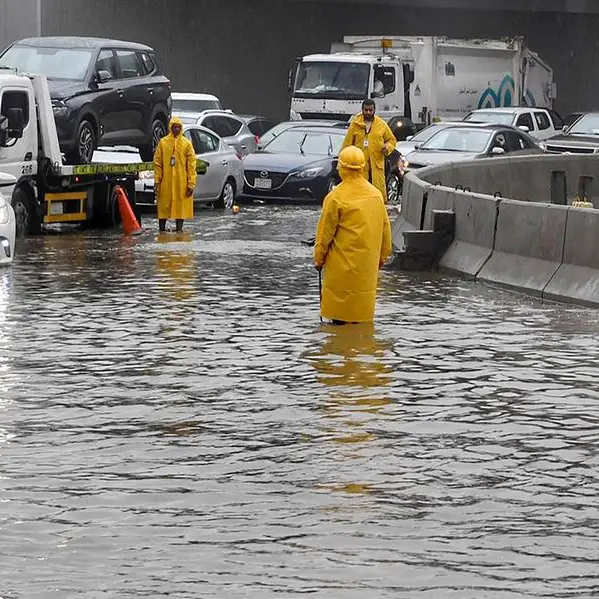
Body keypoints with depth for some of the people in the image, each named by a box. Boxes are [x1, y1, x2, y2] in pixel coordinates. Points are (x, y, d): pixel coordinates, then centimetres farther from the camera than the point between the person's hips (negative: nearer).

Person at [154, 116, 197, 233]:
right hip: (166, 182, 0)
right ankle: (162, 229, 8)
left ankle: (179, 229, 8)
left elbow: (191, 164, 1)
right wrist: (157, 180, -3)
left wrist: (191, 183, -5)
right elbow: (157, 162, 5)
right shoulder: (163, 142, 4)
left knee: (181, 206, 2)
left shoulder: (186, 143, 4)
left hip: (181, 182, 0)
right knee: (164, 206, 2)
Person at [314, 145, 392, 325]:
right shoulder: (376, 194, 2)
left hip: (342, 262, -5)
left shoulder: (335, 198, -15)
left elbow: (325, 231, -9)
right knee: (363, 293, 13)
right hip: (368, 262, 5)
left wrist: (318, 258, 3)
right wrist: (383, 255, 22)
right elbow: (385, 227, 11)